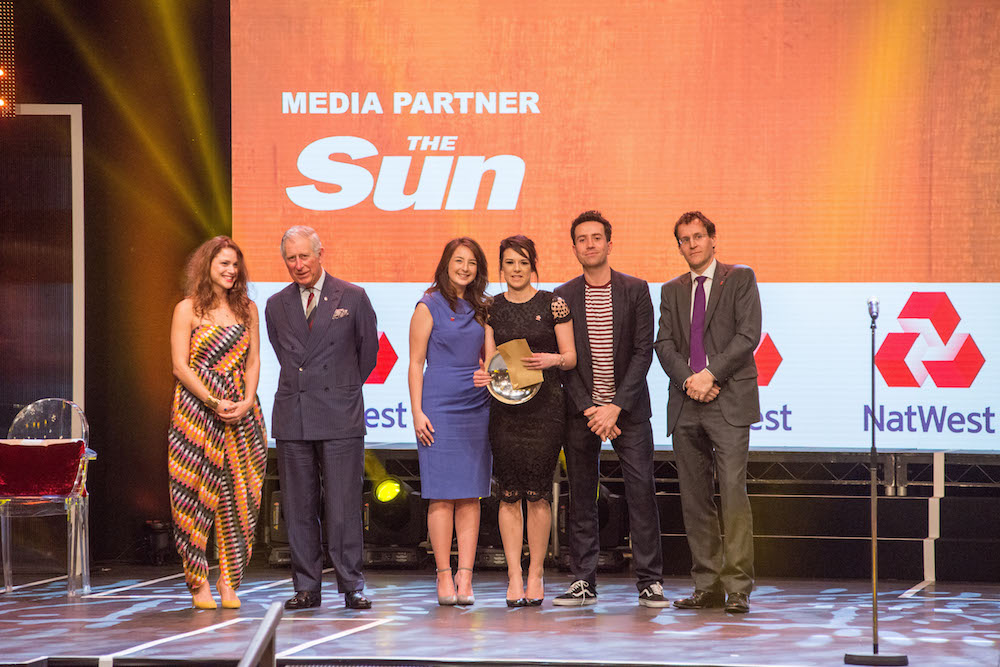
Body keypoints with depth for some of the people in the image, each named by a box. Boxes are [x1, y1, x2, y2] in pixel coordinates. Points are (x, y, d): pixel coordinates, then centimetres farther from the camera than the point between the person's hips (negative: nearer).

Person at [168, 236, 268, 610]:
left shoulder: (247, 309, 13)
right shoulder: (188, 309, 1)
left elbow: (253, 362, 10)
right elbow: (180, 365, -5)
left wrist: (247, 402, -6)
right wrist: (213, 403, -13)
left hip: (240, 412, 4)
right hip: (196, 409, -4)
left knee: (237, 497, 0)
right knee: (198, 495, -5)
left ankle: (229, 583, 4)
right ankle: (199, 583, 1)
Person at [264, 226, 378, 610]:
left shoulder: (352, 298, 2)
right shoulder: (276, 306, 11)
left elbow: (369, 352, 13)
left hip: (340, 419, -3)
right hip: (292, 417, 3)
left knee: (343, 506, -5)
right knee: (298, 507, 4)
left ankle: (351, 587, 1)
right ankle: (306, 588, 10)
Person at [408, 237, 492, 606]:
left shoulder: (480, 310, 14)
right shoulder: (429, 307, 0)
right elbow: (415, 363, -2)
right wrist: (417, 411, -9)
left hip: (477, 406, 5)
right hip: (439, 406, -5)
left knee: (471, 494, 1)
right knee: (442, 494, -5)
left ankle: (465, 577, 2)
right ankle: (445, 576, -1)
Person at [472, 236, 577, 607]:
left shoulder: (553, 305, 3)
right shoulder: (492, 309, 10)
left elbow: (571, 356, 4)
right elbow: (491, 359, 9)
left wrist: (553, 359, -17)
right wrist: (484, 375, -13)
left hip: (545, 405, -2)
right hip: (505, 406, 2)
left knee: (538, 493, -3)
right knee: (509, 493, -1)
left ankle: (536, 575, 5)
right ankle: (514, 578, 2)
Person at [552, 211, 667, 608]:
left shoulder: (636, 290, 2)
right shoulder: (563, 298, 5)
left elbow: (643, 352, -3)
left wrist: (615, 407, -12)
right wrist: (589, 409, -10)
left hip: (627, 407, -1)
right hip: (581, 410, 1)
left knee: (642, 491, -5)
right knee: (581, 496, 3)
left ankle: (650, 581, -1)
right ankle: (583, 582, 8)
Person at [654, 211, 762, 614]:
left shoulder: (740, 279, 6)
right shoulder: (672, 291, 19)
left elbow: (748, 335, -4)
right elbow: (664, 344, 9)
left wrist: (710, 374, -11)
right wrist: (688, 379, -9)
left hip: (729, 401, -5)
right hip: (686, 405, 5)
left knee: (733, 491, -13)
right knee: (694, 498, 3)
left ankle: (738, 588, -13)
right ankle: (707, 586, 8)